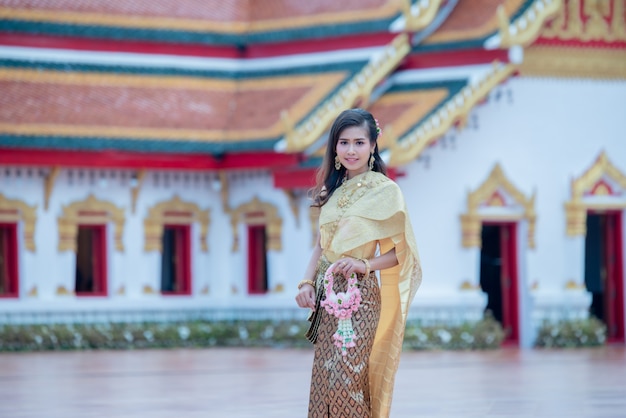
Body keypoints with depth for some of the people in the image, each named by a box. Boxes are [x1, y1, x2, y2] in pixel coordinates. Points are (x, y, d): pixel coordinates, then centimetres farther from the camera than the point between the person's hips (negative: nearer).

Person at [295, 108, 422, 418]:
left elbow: (400, 251, -3)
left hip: (359, 296, -6)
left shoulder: (384, 190, -4)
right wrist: (307, 282, 1)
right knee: (324, 380, 4)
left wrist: (365, 264, -18)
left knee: (345, 380, -12)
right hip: (328, 298, 6)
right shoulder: (332, 191, 13)